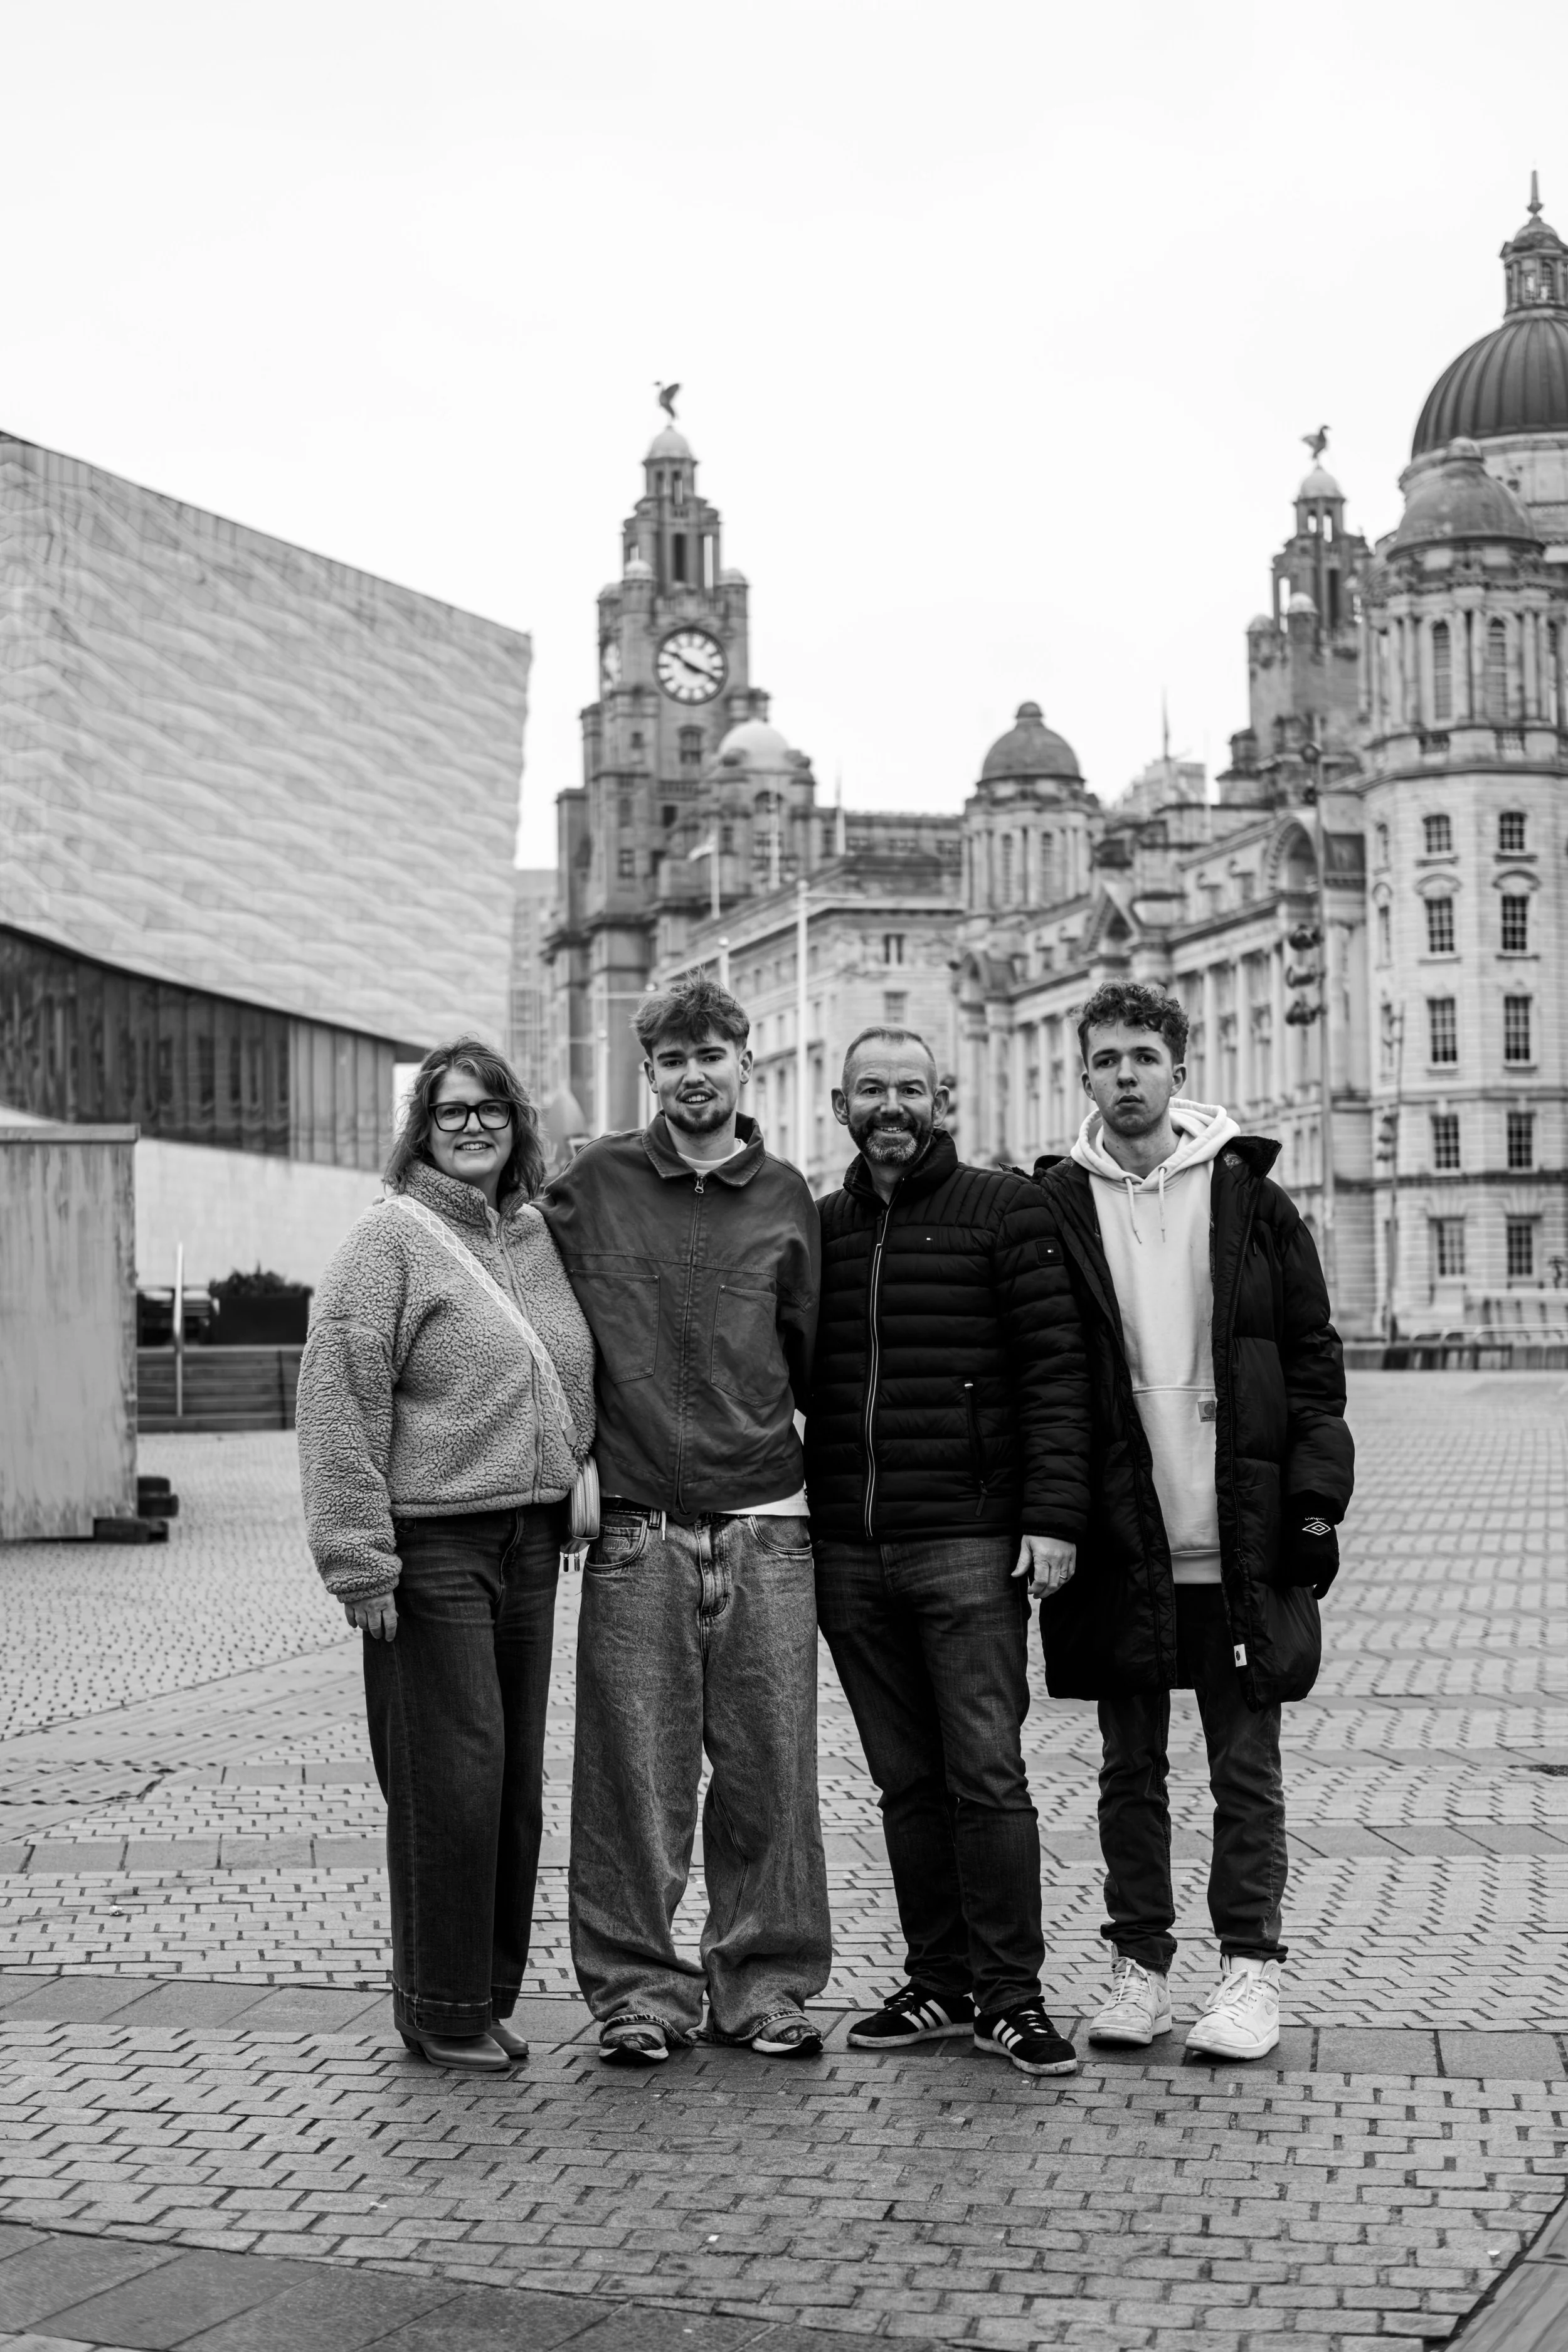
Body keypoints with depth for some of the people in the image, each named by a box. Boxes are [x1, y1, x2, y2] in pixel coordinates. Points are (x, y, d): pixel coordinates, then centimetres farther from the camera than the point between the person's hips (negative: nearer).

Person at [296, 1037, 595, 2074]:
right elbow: (340, 1398, -13)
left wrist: (561, 1500, 13)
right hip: (432, 1545, -6)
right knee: (452, 1778, -3)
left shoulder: (537, 1234, 12)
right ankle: (443, 2008, 11)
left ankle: (492, 1991, 23)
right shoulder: (392, 1237, -8)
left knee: (518, 1778, 11)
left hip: (530, 1541, 7)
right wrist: (361, 1560, -16)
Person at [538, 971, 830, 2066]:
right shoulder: (594, 1185, 3)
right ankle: (642, 1988, 14)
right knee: (637, 1776, 1)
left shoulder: (785, 1198, 9)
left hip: (768, 1528, 1)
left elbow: (813, 1357, 15)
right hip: (637, 1531, -1)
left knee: (771, 1772, 5)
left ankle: (766, 1984, 18)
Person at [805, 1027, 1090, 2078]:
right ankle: (940, 1983, 19)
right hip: (848, 1553, 5)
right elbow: (792, 1380, 18)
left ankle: (1011, 1994, 4)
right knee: (906, 1782, 10)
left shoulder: (1005, 1210, 0)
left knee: (986, 1775, -4)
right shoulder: (820, 1228, 13)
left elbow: (1055, 1368, -5)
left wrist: (1052, 1515, -13)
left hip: (968, 1546, -4)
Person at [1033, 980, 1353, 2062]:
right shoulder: (1056, 1208, 3)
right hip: (1118, 1539, 1)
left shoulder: (1247, 1196, 3)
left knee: (1246, 1766, 5)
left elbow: (1314, 1354, 5)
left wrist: (1317, 1491, -3)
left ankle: (1251, 1968, 13)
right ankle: (1140, 1962, 20)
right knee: (1131, 1766, 10)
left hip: (1240, 1538, -1)